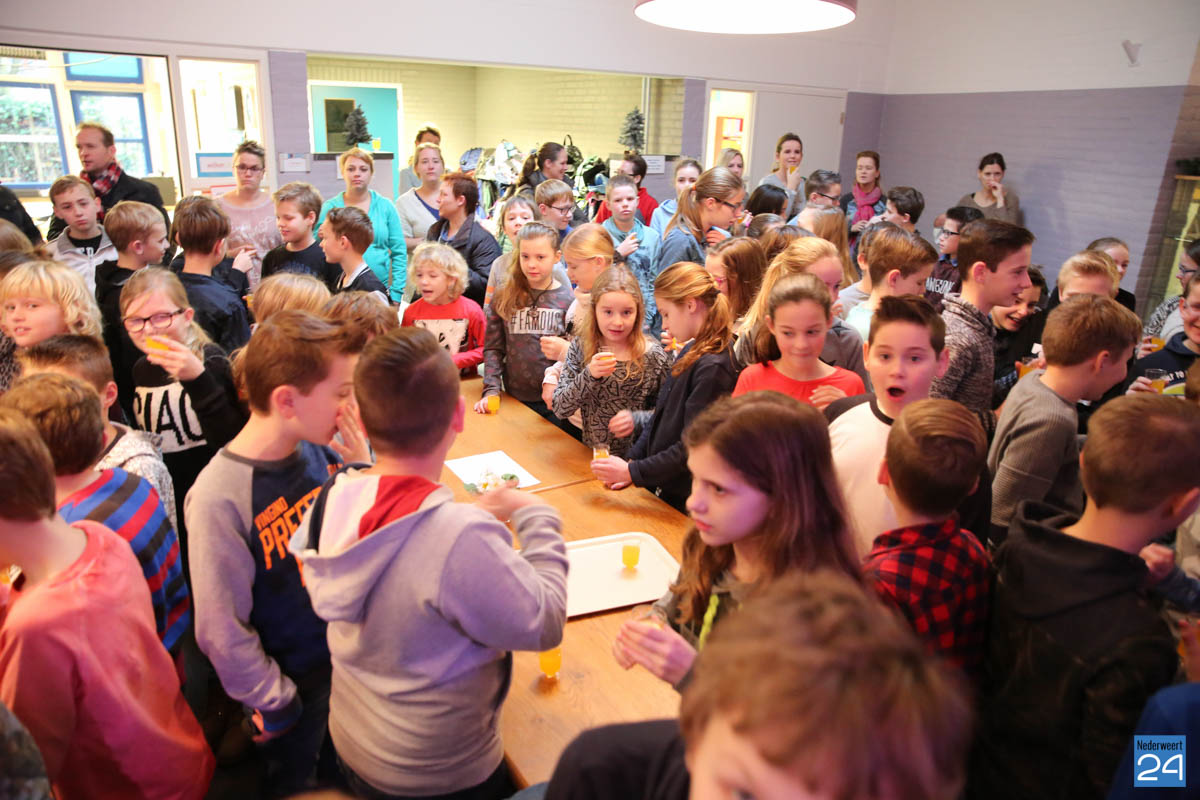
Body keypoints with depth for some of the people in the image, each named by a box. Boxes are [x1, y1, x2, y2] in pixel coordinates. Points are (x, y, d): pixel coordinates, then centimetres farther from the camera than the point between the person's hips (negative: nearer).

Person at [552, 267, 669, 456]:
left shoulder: (652, 355, -5)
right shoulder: (580, 347, 0)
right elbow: (559, 409, -5)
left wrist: (638, 419, -15)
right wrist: (589, 376, -20)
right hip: (590, 454, 2)